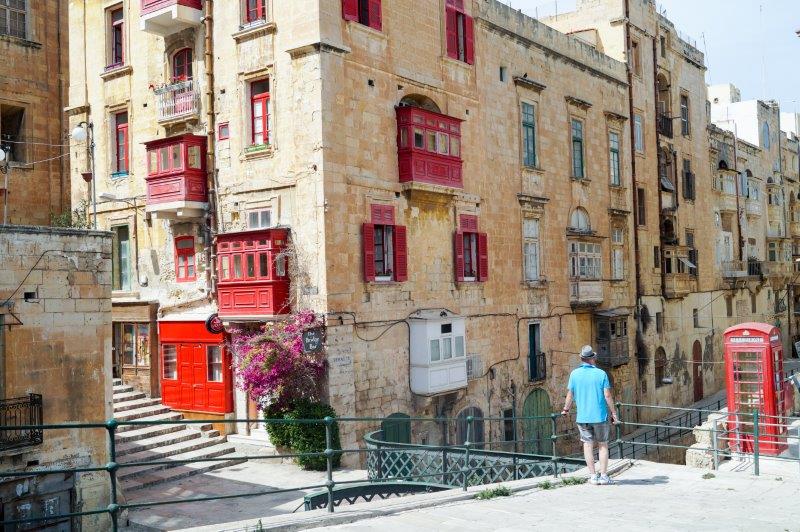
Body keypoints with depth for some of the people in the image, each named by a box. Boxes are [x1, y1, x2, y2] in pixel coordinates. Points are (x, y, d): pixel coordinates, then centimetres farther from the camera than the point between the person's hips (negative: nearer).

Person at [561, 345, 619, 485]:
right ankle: (604, 476, 7)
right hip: (600, 416, -1)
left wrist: (566, 409, 19)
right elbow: (607, 396, -7)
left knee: (588, 445, 6)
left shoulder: (574, 374, -1)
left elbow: (570, 395, 4)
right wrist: (613, 413, 2)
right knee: (602, 445, 8)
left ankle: (593, 475, 5)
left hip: (582, 417, 1)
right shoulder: (601, 374, -6)